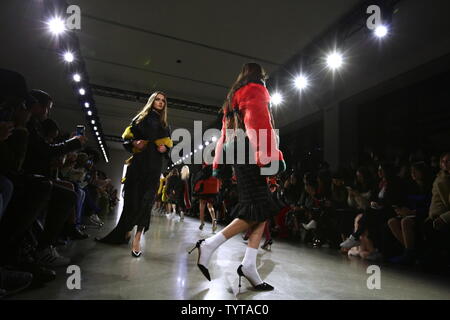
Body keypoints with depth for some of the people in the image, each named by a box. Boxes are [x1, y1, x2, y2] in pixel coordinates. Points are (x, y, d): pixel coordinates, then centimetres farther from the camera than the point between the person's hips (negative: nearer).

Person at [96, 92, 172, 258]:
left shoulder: (165, 125, 18)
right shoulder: (140, 118, 14)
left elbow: (169, 146, 18)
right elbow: (126, 138, 10)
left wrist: (165, 148, -4)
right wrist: (133, 143, -11)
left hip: (154, 166, 1)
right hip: (137, 162, -1)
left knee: (146, 200, -8)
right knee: (132, 198, -1)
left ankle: (137, 238, -8)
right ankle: (126, 232, 18)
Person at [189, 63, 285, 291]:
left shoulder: (234, 96, 30)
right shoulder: (256, 89, 5)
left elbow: (225, 132, 24)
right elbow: (261, 122, -13)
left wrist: (218, 163, 22)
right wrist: (274, 156, -22)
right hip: (250, 154, -9)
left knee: (260, 210, 3)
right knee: (259, 210, -11)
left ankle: (249, 265, -4)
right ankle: (209, 245, -14)